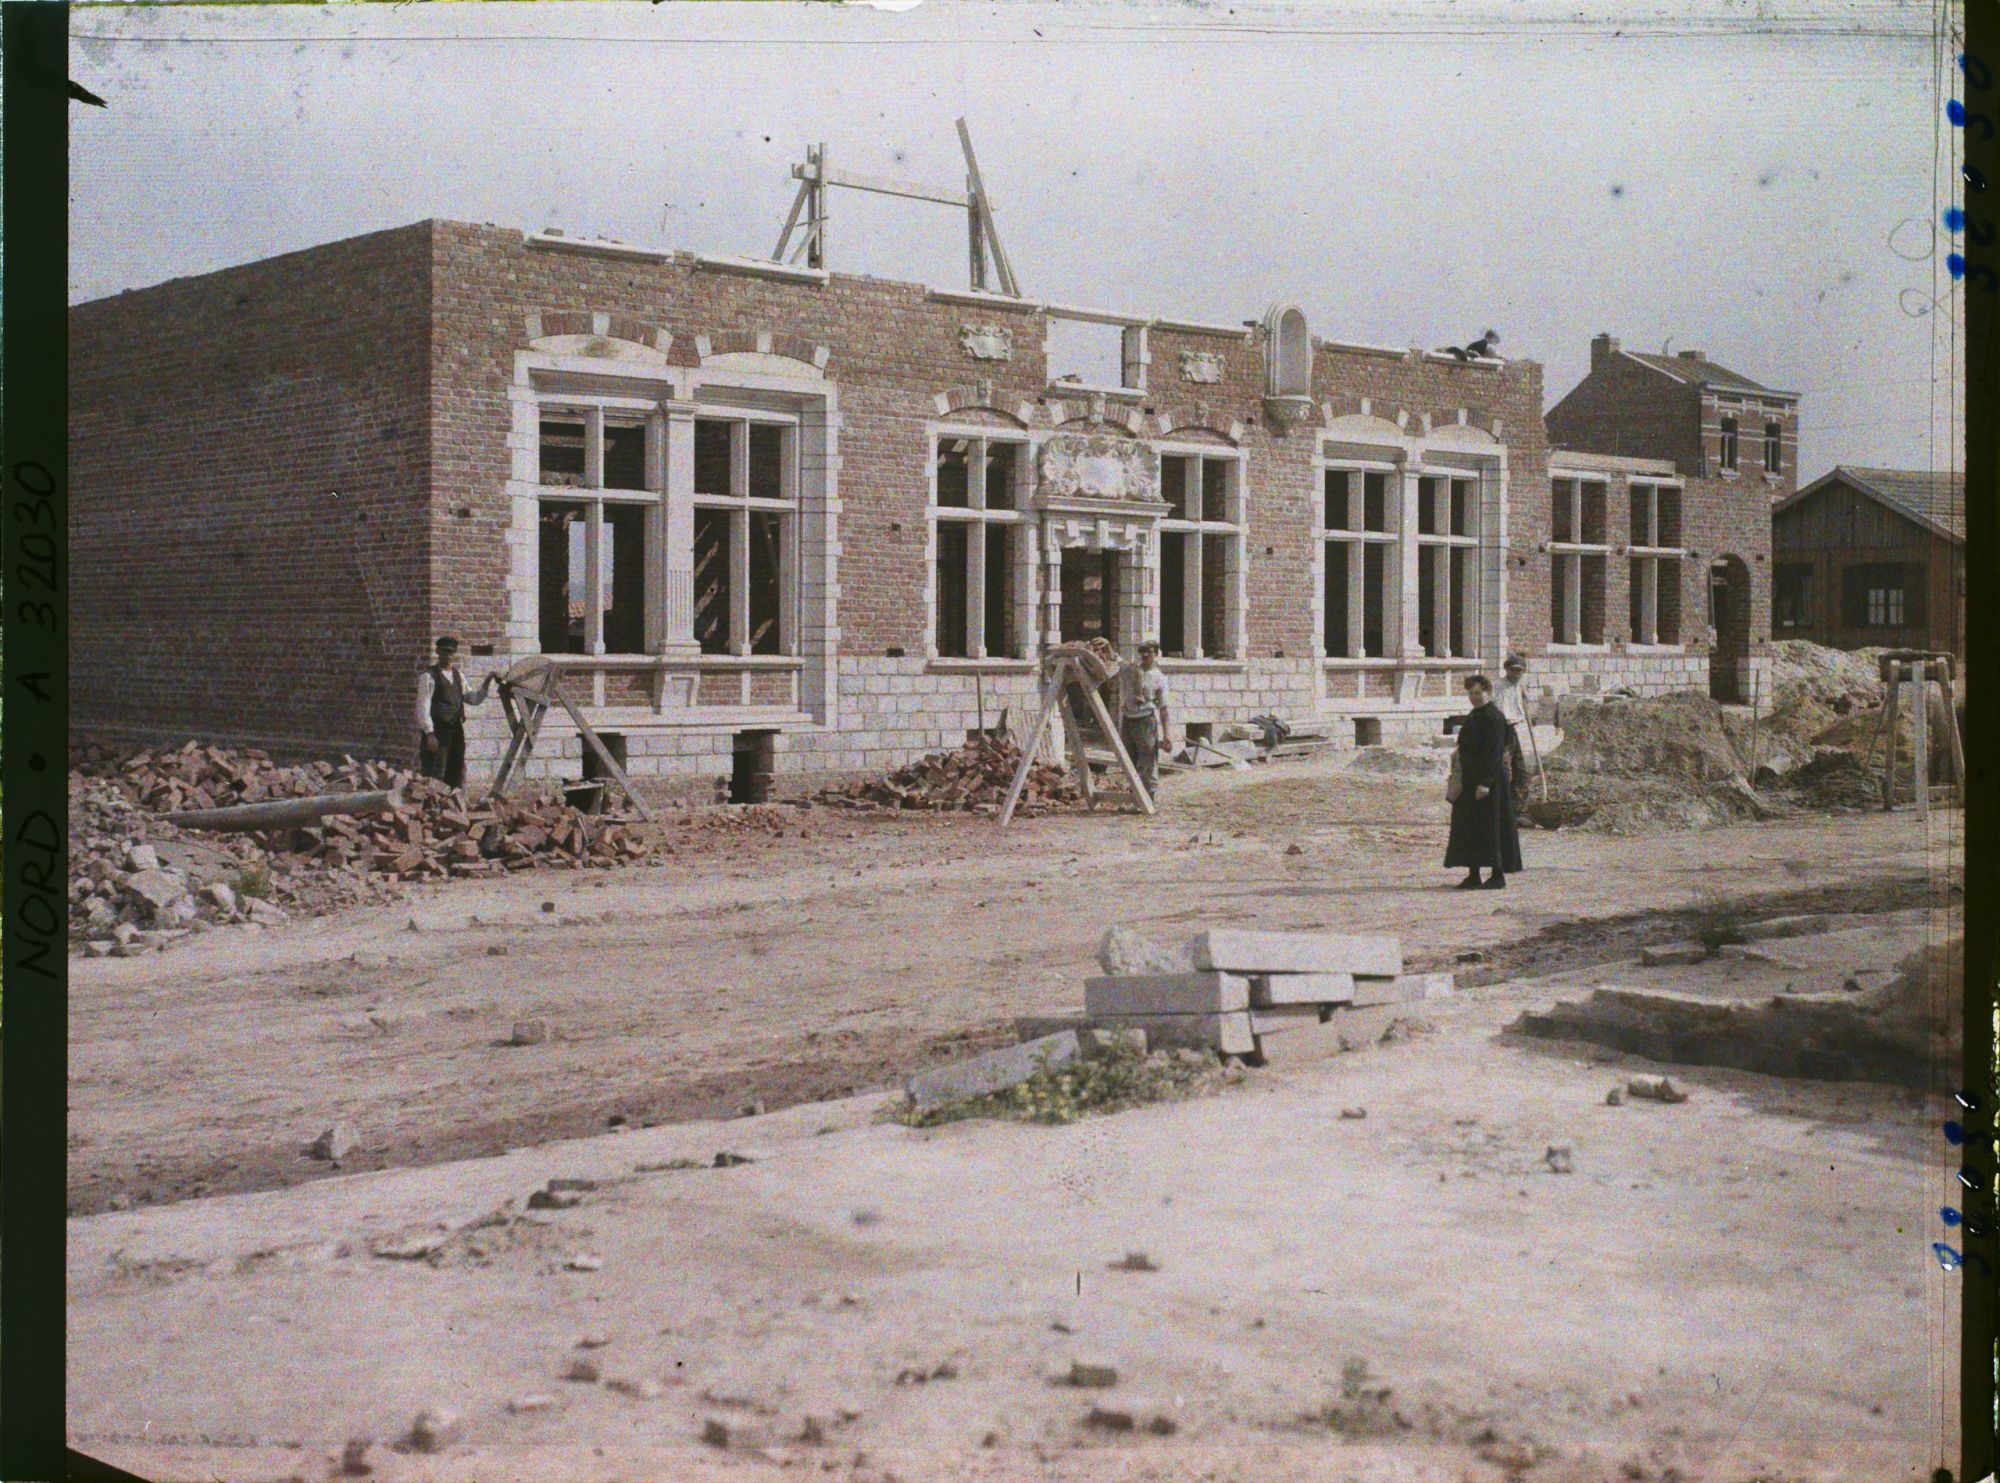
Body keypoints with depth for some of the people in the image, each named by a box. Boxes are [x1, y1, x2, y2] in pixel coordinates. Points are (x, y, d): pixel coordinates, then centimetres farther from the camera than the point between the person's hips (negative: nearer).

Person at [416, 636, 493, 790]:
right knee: (435, 777, -9)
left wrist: (486, 684, 7)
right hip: (436, 730, -7)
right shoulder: (429, 676, -6)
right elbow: (423, 707, -11)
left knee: (457, 776, 10)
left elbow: (474, 700, 23)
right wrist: (429, 734, -18)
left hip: (455, 730, 7)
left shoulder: (459, 675, 16)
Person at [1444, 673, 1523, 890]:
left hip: (1489, 779, -10)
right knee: (1469, 827, 10)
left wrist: (1485, 783, -24)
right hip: (1471, 779, 10)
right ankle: (1473, 876, 15)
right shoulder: (1475, 715, 15)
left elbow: (1494, 753, -20)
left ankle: (1498, 875, 2)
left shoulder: (1493, 717, -15)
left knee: (1490, 827, -5)